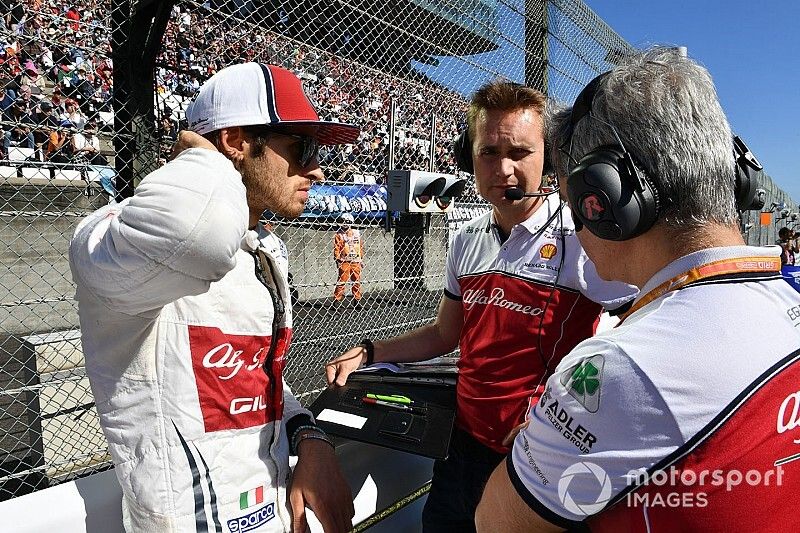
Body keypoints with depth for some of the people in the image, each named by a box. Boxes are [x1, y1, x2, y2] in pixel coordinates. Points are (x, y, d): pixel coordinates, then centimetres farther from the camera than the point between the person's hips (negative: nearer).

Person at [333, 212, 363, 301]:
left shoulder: (357, 233, 9)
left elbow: (361, 247, 14)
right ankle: (337, 299, 2)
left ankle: (357, 299, 19)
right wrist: (337, 260, -10)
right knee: (342, 280, -5)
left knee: (357, 281, 9)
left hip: (356, 261, 3)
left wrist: (361, 259, 12)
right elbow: (336, 248, -3)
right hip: (344, 261, -3)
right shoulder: (339, 235, -1)